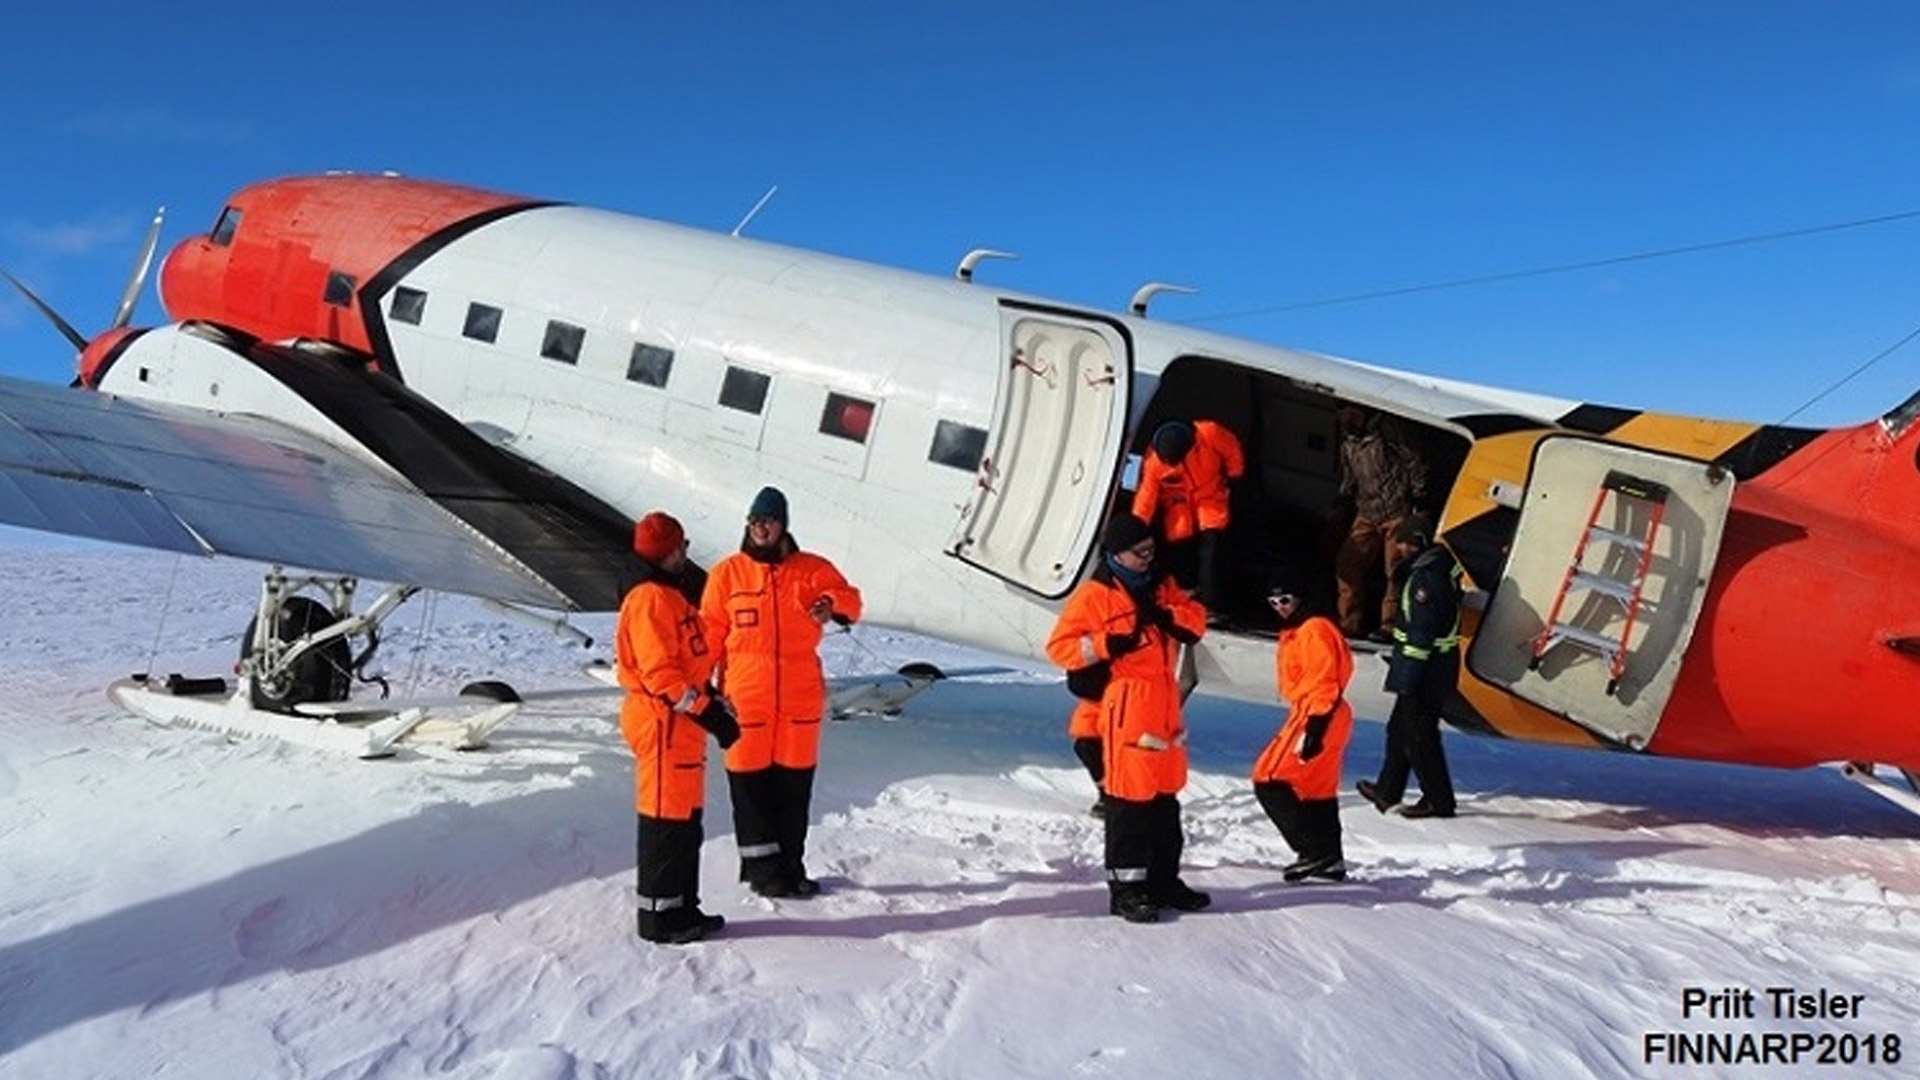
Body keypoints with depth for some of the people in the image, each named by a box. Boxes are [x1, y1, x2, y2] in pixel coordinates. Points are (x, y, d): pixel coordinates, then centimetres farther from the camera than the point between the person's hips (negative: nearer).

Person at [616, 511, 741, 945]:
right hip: (662, 722, -10)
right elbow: (659, 672, -21)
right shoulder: (649, 600, -15)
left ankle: (682, 907, 24)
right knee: (666, 822, -3)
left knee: (687, 822, 15)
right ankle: (659, 915, 6)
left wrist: (713, 701, 17)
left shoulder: (670, 597, 18)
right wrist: (707, 712, -21)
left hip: (683, 722, 10)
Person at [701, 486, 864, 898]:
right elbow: (711, 633, 5)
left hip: (801, 697, 1)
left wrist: (831, 604, -27)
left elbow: (850, 599, -4)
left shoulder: (811, 569, 4)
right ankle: (761, 868, 16)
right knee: (750, 784, 3)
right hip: (746, 698, -1)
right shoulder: (727, 573, 2)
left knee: (795, 784, 10)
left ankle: (790, 864, 23)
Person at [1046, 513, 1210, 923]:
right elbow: (1059, 646, -9)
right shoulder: (1094, 595, -6)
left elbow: (1196, 620, 10)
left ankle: (1164, 880, 26)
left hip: (1164, 704, 7)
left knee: (1166, 795, 14)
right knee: (1129, 799, -5)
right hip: (1126, 707, -7)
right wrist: (1109, 644, -20)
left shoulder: (1161, 587, 15)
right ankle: (1125, 888, 4)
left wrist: (1167, 616, -9)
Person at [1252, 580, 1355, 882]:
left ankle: (1317, 852, -9)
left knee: (1270, 782, -11)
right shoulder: (1294, 633, 18)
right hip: (1308, 715, 10)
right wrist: (1301, 722, 24)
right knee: (1318, 790, 14)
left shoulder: (1314, 630, -13)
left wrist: (1315, 727, -23)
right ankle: (1330, 859, 20)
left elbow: (1324, 683, -19)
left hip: (1317, 718, -10)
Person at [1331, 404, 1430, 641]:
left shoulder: (1386, 430, -8)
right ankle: (1349, 624, 7)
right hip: (1366, 515, 7)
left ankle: (1389, 626, 3)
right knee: (1346, 565, 0)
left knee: (1395, 571, -4)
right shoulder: (1348, 444, 13)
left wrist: (1417, 501, -6)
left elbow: (1414, 464, -5)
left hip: (1398, 514, -6)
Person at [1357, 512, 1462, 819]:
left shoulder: (1425, 578, -22)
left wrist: (1407, 675, -22)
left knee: (1419, 735, 0)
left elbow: (1421, 633, -23)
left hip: (1425, 668, -11)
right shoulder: (1439, 564, 9)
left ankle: (1439, 800, 10)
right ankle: (1387, 790, 28)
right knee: (1400, 728, 18)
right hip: (1438, 664, 11)